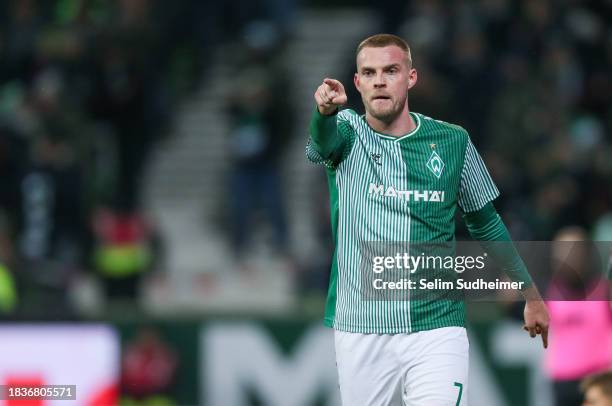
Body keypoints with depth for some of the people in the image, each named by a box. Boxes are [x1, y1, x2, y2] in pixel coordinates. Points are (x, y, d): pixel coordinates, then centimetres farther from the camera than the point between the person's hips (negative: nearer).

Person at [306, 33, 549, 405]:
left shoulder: (452, 141, 5)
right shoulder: (347, 132, 3)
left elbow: (486, 224, 17)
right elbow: (321, 144, -23)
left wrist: (532, 295, 21)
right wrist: (325, 110, -47)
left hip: (437, 330, 0)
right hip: (360, 333, 0)